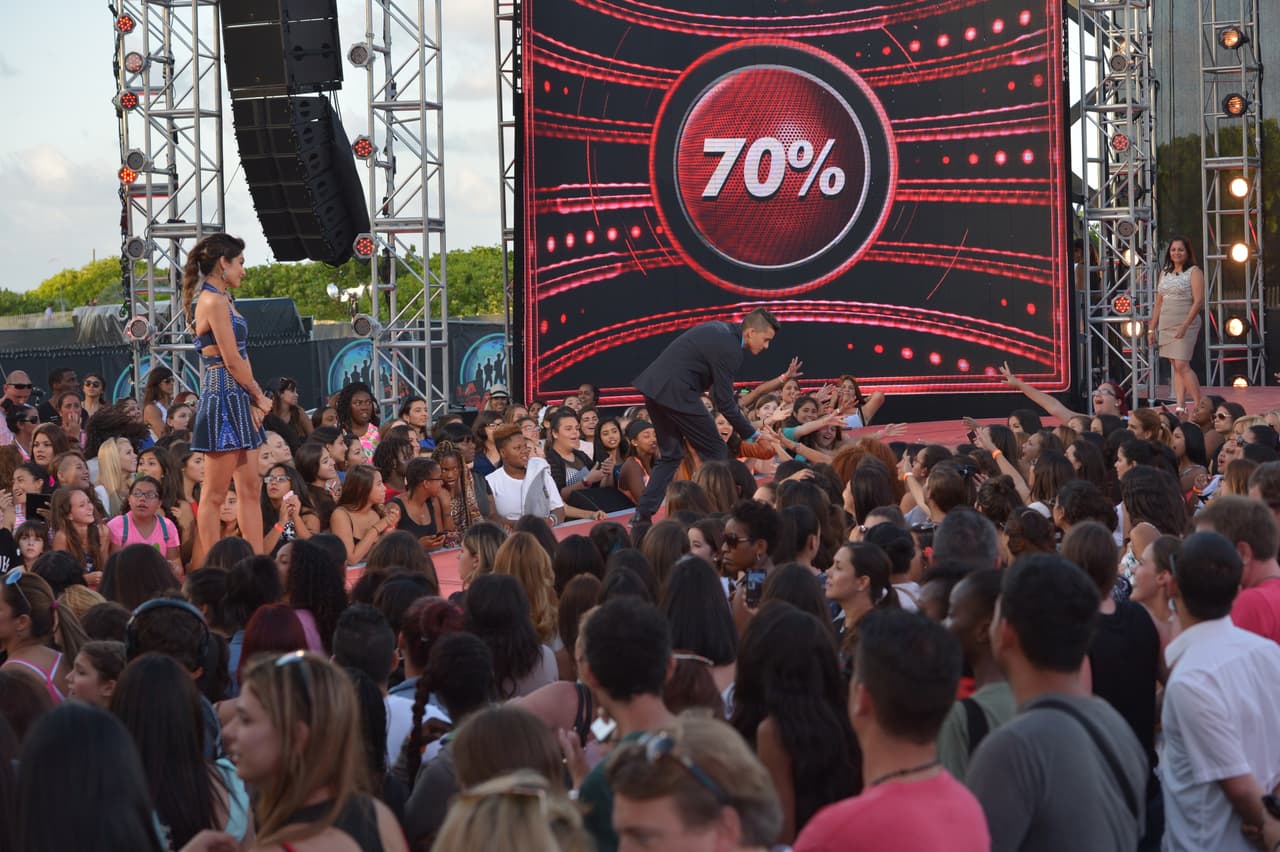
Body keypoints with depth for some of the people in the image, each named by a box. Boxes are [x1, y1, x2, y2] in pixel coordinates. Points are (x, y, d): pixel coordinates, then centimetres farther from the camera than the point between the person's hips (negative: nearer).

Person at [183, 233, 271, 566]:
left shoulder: (223, 299, 16)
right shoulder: (215, 301, -14)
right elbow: (232, 360, -16)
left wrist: (255, 400, 1)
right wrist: (260, 397, -4)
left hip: (239, 401, 10)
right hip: (224, 398, -10)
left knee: (250, 486, 10)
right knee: (214, 494, -4)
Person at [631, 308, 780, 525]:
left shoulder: (723, 330, 15)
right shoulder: (728, 349, -15)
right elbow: (724, 403, -13)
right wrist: (752, 435, -6)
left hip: (654, 385, 10)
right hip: (676, 393, -10)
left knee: (671, 455, 17)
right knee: (716, 453, 2)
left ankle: (642, 515, 11)